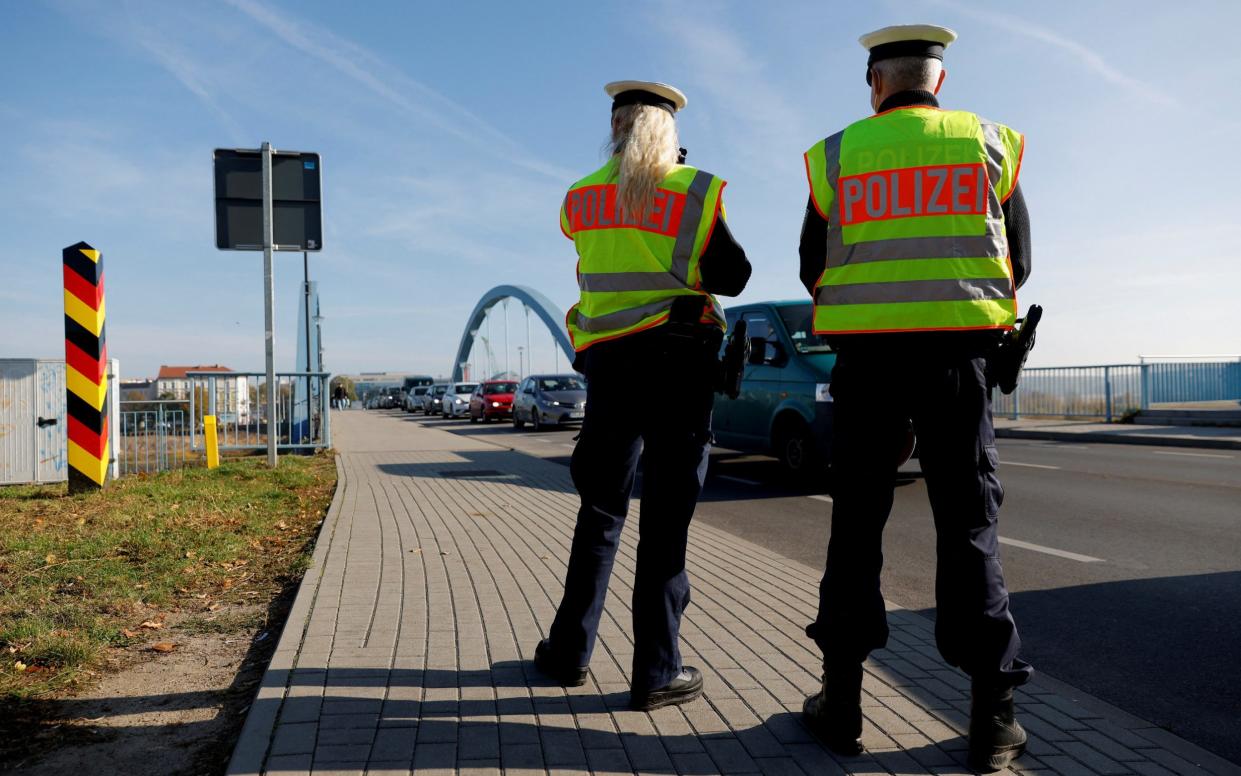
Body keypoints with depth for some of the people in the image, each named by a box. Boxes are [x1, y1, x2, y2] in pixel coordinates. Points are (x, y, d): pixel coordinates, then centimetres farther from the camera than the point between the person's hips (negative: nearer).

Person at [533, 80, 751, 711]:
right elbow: (733, 276, -1)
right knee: (665, 519, 0)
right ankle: (656, 671, 5)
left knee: (600, 510, 14)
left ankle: (569, 650, 22)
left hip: (607, 363, 4)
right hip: (680, 365, -3)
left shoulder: (580, 199, 7)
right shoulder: (696, 191, -4)